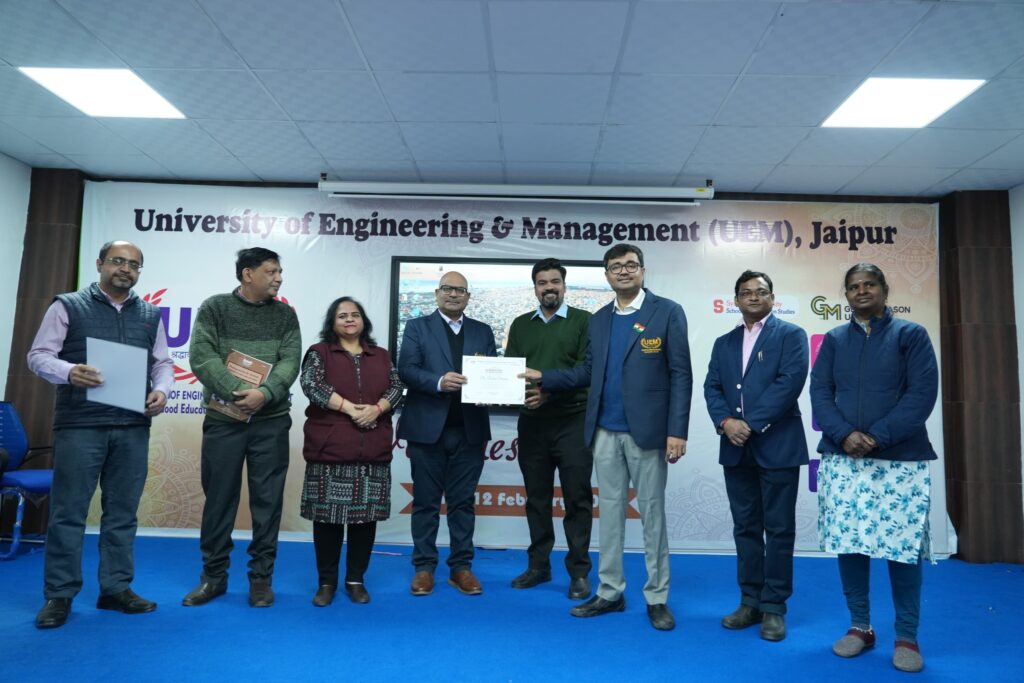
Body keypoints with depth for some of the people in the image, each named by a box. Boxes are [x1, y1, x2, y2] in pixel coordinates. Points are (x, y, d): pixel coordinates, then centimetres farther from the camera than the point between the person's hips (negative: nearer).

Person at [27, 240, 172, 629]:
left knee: (123, 512, 8)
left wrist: (161, 390, -6)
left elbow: (163, 363, 14)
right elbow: (38, 355, 0)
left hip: (133, 428, 3)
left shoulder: (151, 315, 13)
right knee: (68, 511, 1)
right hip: (79, 425, -3)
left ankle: (116, 588, 18)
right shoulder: (68, 306, 4)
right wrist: (69, 372, -20)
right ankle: (59, 594, 13)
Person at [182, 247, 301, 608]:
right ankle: (213, 575, 23)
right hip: (223, 418, -1)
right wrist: (237, 391, -20)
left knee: (267, 500, 5)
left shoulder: (285, 314, 7)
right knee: (219, 498, 8)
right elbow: (201, 356, -9)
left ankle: (261, 576, 17)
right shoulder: (214, 307, 2)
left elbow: (290, 362, -3)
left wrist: (264, 394, -20)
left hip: (271, 421, 1)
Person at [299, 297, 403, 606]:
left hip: (373, 449, 3)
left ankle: (356, 580, 19)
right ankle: (327, 581, 16)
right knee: (328, 513, 2)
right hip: (330, 447, -2)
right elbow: (311, 385, -9)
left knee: (366, 514, 6)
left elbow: (397, 387, 6)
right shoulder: (319, 352, 6)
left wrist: (376, 408, -13)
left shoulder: (381, 356, 15)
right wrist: (349, 408, -16)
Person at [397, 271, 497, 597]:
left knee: (463, 501, 9)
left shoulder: (483, 332, 12)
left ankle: (461, 566, 18)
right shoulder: (417, 327, 5)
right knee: (426, 501, 7)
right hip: (428, 427, -2)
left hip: (469, 429, 2)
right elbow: (406, 369, -7)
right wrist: (438, 382, -23)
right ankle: (424, 567, 17)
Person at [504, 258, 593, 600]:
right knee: (537, 497, 11)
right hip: (532, 423, 4)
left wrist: (549, 391, -21)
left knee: (577, 498, 1)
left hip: (572, 421, -4)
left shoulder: (583, 321, 0)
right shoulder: (521, 325, 13)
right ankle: (538, 565, 23)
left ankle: (579, 572, 11)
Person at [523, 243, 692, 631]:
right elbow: (589, 373, 14)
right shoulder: (599, 320, 12)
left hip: (647, 431, -4)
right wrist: (544, 378, 4)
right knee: (610, 512, 11)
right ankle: (610, 592, 23)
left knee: (652, 514, 6)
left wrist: (677, 431, -14)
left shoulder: (667, 312, -3)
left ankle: (657, 598, 19)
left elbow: (680, 375, -8)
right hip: (606, 433, 5)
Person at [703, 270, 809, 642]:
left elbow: (790, 382, -13)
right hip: (736, 448, 5)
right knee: (745, 527, 11)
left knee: (779, 528, 3)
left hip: (777, 446, -4)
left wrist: (751, 423, -17)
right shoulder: (724, 343, 16)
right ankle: (750, 601, 21)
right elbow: (712, 388, 7)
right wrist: (725, 422, -12)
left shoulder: (791, 335, 1)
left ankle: (774, 607, 13)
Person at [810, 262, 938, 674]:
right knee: (847, 543, 5)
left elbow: (923, 393, -6)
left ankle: (907, 637, 15)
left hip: (901, 459, -2)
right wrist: (844, 434, -13)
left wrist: (878, 437, -15)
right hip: (842, 459, 3)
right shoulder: (834, 340, 11)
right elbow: (819, 393, 4)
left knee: (903, 546, 0)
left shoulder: (911, 334, 3)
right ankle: (860, 627, 19)